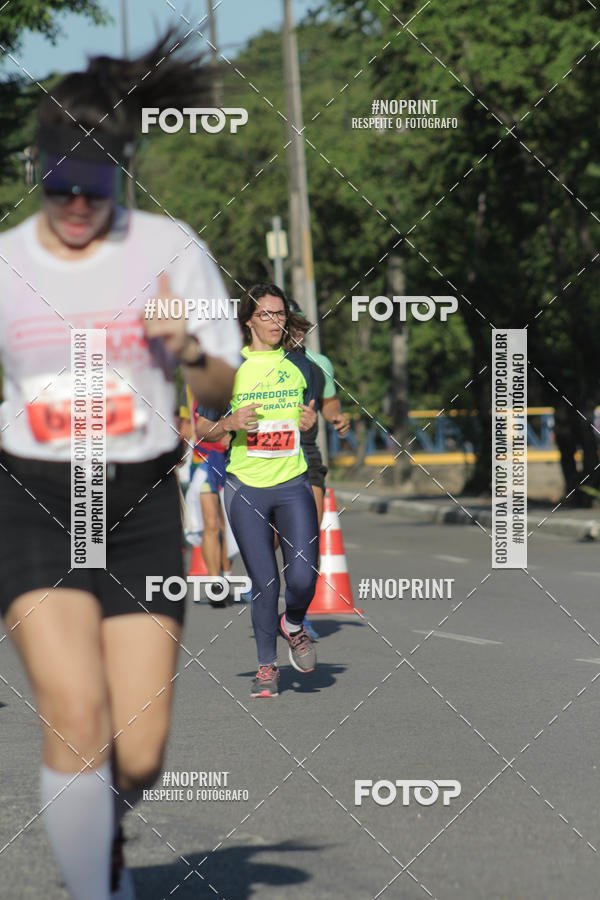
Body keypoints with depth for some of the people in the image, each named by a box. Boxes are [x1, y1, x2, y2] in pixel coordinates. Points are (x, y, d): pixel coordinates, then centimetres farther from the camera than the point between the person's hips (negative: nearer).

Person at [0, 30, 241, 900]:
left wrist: (189, 350, -17)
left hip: (141, 505, 0)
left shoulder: (169, 248, 0)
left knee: (138, 755, -2)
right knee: (77, 714, -22)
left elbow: (226, 386, 3)